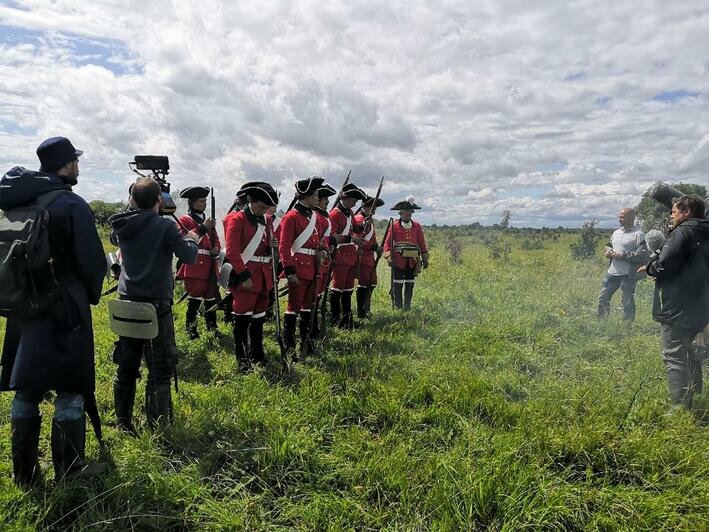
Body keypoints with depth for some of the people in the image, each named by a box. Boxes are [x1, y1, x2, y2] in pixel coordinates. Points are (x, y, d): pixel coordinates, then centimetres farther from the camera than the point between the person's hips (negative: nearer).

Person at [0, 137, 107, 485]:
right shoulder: (72, 205, -13)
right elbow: (93, 262, -13)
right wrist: (91, 296, 4)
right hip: (64, 309, -7)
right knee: (69, 391, 3)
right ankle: (69, 469, 12)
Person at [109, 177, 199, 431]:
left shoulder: (121, 227, 5)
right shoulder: (165, 226, -11)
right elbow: (188, 257, -12)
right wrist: (191, 239, 8)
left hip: (127, 303, 6)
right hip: (156, 305, -6)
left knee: (126, 367, 14)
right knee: (160, 370, 2)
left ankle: (123, 425, 25)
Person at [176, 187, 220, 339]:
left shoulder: (208, 220, 21)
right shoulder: (185, 220, 0)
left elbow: (216, 241, 20)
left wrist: (216, 249, -3)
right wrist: (203, 228, -19)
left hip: (210, 267, 6)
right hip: (195, 266, -6)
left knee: (211, 298, 11)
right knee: (195, 299, -6)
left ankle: (212, 328, 22)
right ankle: (191, 330, 4)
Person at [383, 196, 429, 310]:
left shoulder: (417, 226, 10)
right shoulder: (394, 226, 0)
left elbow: (422, 243, 13)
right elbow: (388, 242, -3)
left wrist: (425, 259, 10)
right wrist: (389, 258, -14)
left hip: (412, 261, 3)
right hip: (398, 261, -3)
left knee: (410, 285, 8)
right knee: (398, 285, 0)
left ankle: (407, 307, 17)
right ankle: (398, 307, 8)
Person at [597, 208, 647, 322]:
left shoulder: (639, 235, -10)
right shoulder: (616, 232, 14)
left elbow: (643, 255, -18)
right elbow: (608, 245, 27)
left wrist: (623, 255, -20)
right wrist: (608, 251, 4)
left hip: (628, 275, -7)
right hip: (612, 272, 7)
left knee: (628, 302, 3)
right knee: (603, 298, 11)